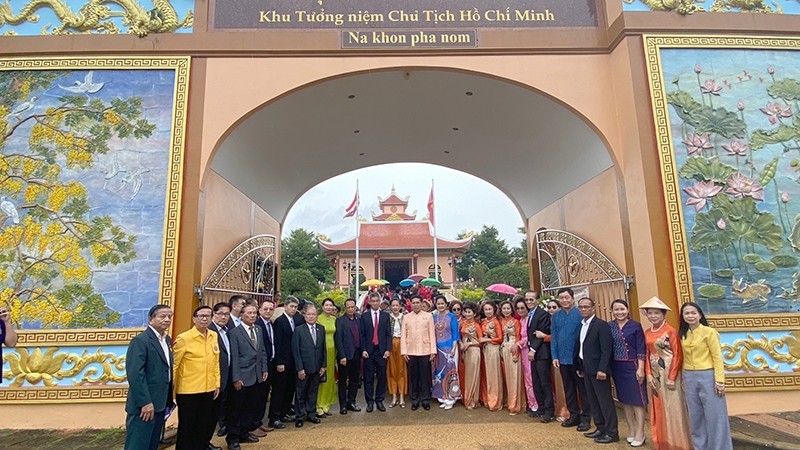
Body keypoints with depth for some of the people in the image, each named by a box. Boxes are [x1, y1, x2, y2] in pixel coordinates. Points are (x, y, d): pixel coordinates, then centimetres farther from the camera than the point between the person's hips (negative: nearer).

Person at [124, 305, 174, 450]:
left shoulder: (167, 340, 10)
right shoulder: (140, 340, -15)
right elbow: (135, 374, -21)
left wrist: (169, 400, 11)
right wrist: (145, 402, -22)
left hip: (160, 403, 8)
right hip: (144, 405, -8)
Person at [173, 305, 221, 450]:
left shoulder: (213, 336, 5)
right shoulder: (184, 338, -12)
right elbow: (174, 365, -8)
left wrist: (217, 383, 11)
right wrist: (171, 390, -6)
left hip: (208, 389, 5)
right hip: (188, 391, -5)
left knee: (205, 423, 15)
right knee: (187, 426, 9)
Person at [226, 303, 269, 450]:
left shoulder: (258, 330, 8)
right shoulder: (235, 332, -11)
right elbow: (234, 357, -14)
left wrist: (265, 369, 8)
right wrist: (236, 378, -15)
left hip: (256, 376, 6)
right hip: (242, 376, -6)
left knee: (251, 407, 15)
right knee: (236, 408, 6)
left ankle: (244, 433, 29)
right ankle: (233, 438, 19)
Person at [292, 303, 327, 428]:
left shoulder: (321, 329, 4)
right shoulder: (299, 330, -9)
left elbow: (324, 348, 7)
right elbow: (296, 351, -9)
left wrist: (324, 365, 2)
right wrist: (300, 368, -12)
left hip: (317, 368, 4)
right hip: (304, 368, -4)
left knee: (313, 392, 14)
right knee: (300, 393, 9)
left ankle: (311, 414, 28)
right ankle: (300, 416, 22)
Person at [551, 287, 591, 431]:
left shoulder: (580, 314, -10)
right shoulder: (556, 316, 6)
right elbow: (554, 337, 7)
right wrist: (555, 356, 1)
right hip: (563, 358, 5)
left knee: (582, 388, 7)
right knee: (568, 389, 15)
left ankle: (585, 418, 18)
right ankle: (574, 415, 28)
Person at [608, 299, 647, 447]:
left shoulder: (635, 326, -6)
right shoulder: (609, 326, 3)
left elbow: (641, 349, -8)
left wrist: (640, 368, -13)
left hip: (632, 366, -4)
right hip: (617, 368, 4)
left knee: (637, 399, 0)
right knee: (625, 399, 13)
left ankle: (640, 433, 11)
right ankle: (631, 430, 26)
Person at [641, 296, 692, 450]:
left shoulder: (670, 331, -11)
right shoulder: (647, 333, 7)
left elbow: (677, 355, -13)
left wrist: (671, 378, -16)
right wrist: (648, 374, 1)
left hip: (669, 374, -6)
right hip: (655, 375, 6)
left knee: (673, 408, 2)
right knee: (658, 409, 12)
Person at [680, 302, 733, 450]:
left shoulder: (709, 332, -8)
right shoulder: (683, 334, 7)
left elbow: (717, 357, -9)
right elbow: (685, 358, 11)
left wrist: (719, 381, -13)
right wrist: (684, 378, 10)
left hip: (707, 376, -5)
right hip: (690, 378, 5)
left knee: (714, 416, 3)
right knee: (695, 416, 13)